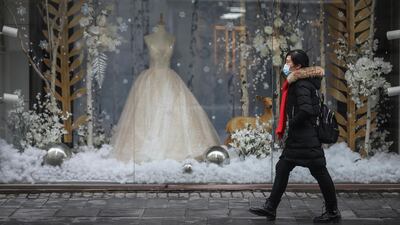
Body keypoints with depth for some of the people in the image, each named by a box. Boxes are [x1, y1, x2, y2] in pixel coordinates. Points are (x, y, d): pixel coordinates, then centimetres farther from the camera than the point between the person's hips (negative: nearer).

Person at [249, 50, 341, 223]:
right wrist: (284, 129, 12)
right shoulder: (295, 84, 14)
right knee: (282, 169, 10)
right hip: (296, 139, 11)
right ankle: (270, 208, 14)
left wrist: (291, 125, -15)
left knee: (320, 173, -1)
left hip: (306, 139, -11)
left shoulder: (302, 85, -17)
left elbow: (306, 110, -29)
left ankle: (333, 212, 9)